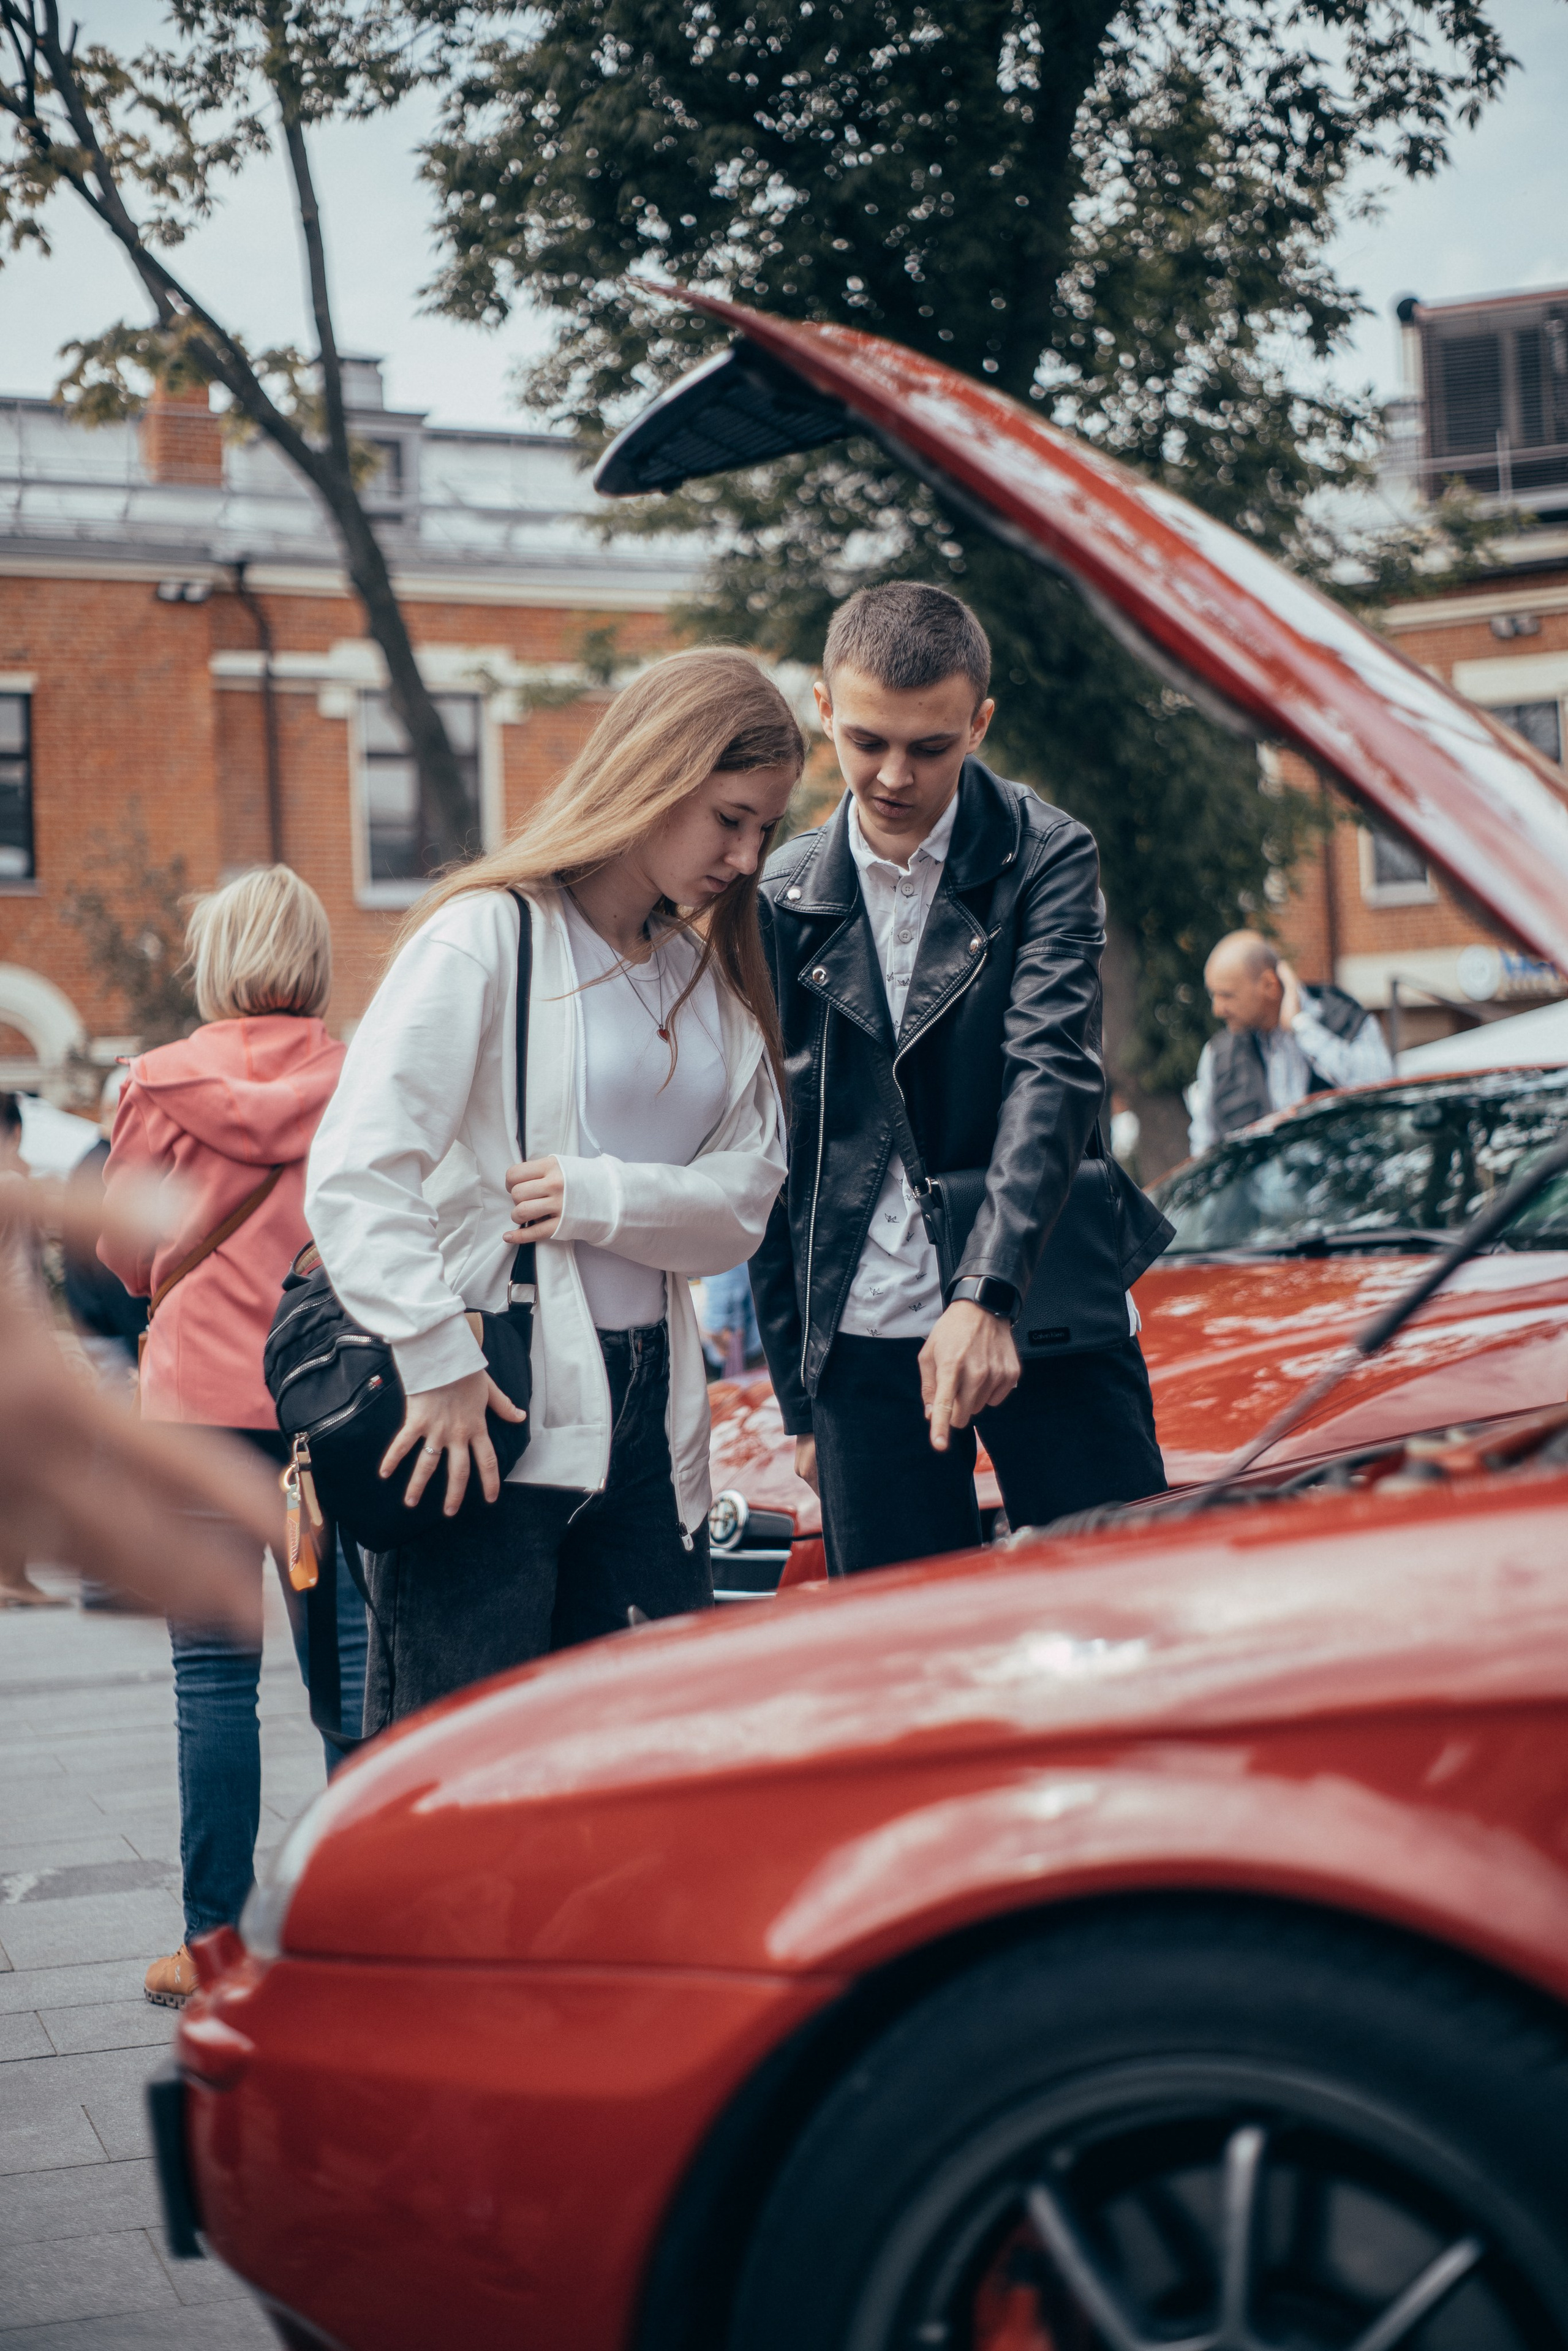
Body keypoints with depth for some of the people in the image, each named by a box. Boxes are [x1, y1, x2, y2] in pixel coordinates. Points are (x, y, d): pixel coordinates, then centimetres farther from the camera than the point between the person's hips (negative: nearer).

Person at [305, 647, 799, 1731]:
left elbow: (746, 1194, 7)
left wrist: (607, 1198, -11)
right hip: (489, 1414, -6)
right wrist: (439, 1363, -17)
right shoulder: (487, 935, -5)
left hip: (648, 1411, 7)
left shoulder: (712, 976, 16)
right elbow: (355, 1175, -13)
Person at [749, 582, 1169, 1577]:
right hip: (864, 1337, 2)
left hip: (1042, 1317, -2)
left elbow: (1054, 1075, -14)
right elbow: (770, 1157, 11)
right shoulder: (786, 899, 6)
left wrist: (988, 1295, -29)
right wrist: (798, 1396, 9)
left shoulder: (1048, 859, -1)